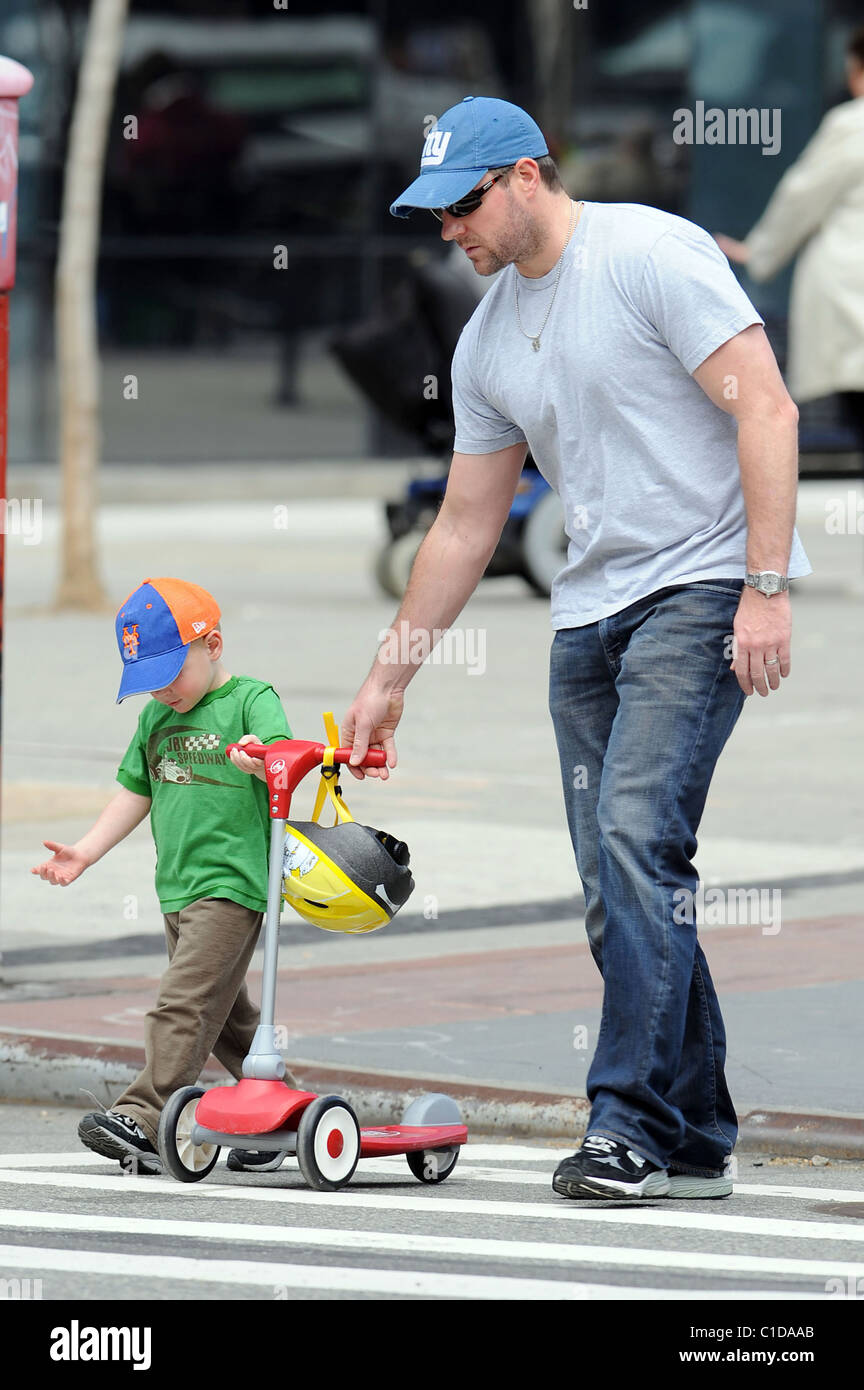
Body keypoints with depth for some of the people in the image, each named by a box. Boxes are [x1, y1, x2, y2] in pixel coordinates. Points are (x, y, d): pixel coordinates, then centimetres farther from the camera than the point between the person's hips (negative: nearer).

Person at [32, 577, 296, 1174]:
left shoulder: (250, 699, -5)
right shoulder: (156, 716, 16)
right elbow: (136, 791, 22)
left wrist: (260, 759, -43)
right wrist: (85, 852, 15)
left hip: (233, 883, -8)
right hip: (179, 889, 8)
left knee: (184, 1003, -15)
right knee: (225, 1015, 14)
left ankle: (143, 1120, -20)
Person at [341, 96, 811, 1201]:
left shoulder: (652, 255, -8)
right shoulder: (488, 341, 15)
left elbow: (767, 409, -14)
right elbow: (464, 528, 21)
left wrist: (765, 588, -20)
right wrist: (387, 680, 21)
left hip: (702, 589, -8)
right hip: (590, 611, 8)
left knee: (636, 833, -19)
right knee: (616, 887, 3)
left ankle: (632, 1121, -19)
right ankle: (695, 1142, 10)